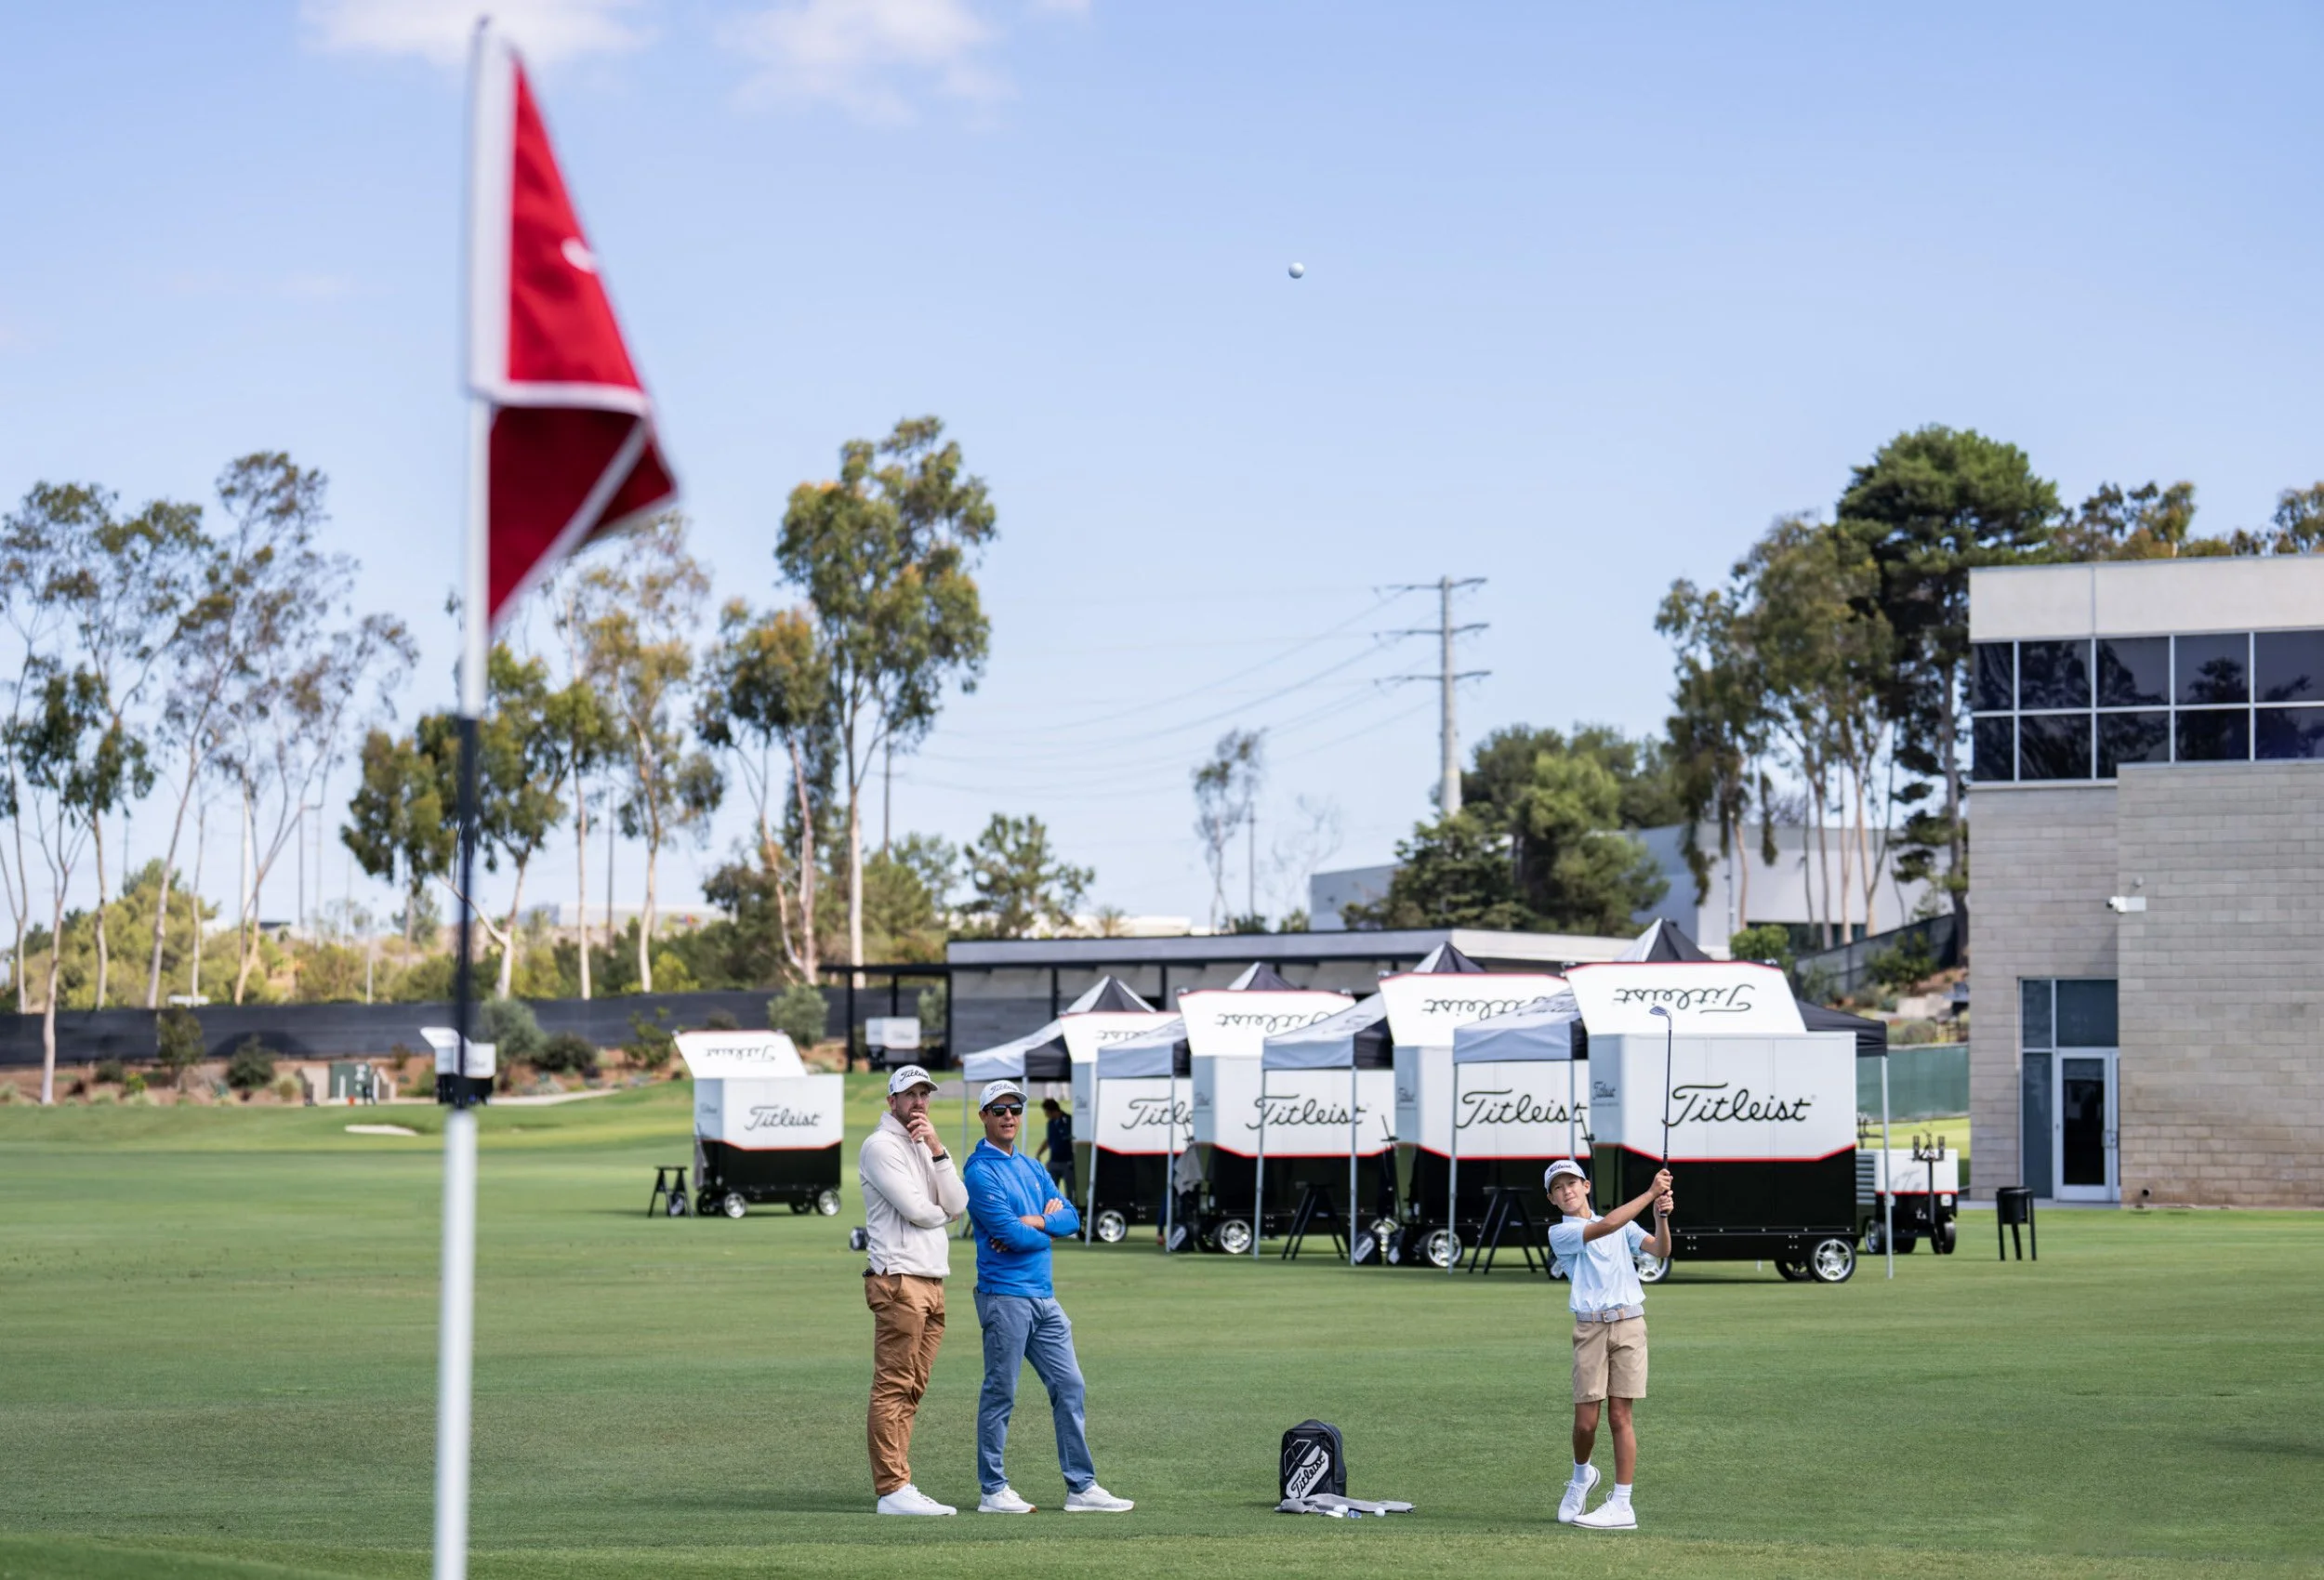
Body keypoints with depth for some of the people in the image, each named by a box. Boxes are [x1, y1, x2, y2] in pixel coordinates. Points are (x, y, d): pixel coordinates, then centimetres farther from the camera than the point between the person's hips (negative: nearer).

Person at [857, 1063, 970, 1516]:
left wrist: (938, 1151, -2)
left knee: (910, 1391, 8)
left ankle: (899, 1488, 10)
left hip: (932, 1283, 9)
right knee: (893, 1387, -10)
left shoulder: (926, 1148, 21)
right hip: (898, 1279, -9)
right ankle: (893, 1489, -12)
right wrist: (942, 1211, 7)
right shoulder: (881, 1146, -4)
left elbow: (957, 1205, 6)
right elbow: (915, 1210, -14)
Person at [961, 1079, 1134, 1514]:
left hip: (1044, 1296, 8)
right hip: (1005, 1294, -8)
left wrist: (1035, 1222, -10)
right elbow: (1011, 1233, -17)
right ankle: (993, 1491, 3)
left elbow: (1070, 1216, 9)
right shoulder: (980, 1172, -8)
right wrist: (1048, 1229, 2)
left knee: (1068, 1386, 6)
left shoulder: (1032, 1168, 18)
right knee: (1000, 1393, -3)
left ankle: (1081, 1487, 9)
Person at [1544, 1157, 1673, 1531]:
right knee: (1585, 1420, -4)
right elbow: (1606, 1226, -13)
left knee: (1620, 1414, -3)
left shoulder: (1623, 1226, 15)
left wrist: (1661, 1216, -16)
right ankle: (1581, 1476, 27)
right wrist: (1650, 1193, -15)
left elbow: (1661, 1250, 3)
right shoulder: (1560, 1234, 2)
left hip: (1629, 1323, 1)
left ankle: (1621, 1505, -1)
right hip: (1590, 1328, -1)